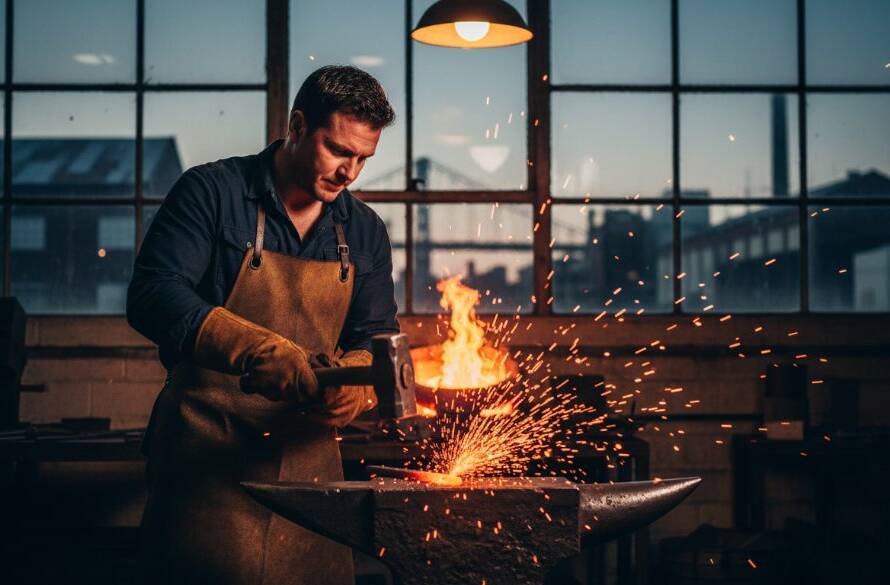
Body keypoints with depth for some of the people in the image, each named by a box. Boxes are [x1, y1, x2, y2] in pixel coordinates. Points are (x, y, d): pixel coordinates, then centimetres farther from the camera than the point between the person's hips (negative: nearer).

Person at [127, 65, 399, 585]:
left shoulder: (365, 232, 10)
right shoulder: (212, 192, -5)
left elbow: (375, 338, 9)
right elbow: (153, 296, -16)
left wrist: (353, 386, -15)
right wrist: (262, 352, -28)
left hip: (310, 455, 4)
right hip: (208, 453, -4)